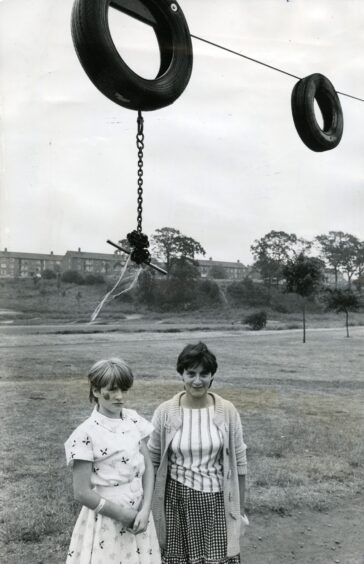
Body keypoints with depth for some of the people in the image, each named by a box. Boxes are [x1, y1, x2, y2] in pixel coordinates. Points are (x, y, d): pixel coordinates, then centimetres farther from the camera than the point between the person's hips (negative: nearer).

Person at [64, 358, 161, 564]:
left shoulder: (134, 420, -3)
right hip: (107, 519, -4)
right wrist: (124, 515, -11)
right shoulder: (87, 433, -19)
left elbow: (148, 467, 1)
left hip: (138, 513, 5)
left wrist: (145, 509, -12)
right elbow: (82, 492, -15)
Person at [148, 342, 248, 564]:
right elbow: (152, 460, 2)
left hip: (216, 500, 0)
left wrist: (240, 507, 4)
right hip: (177, 500, 0)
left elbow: (239, 461, 1)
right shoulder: (165, 412, -8)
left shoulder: (227, 411, -7)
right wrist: (149, 504, 5)